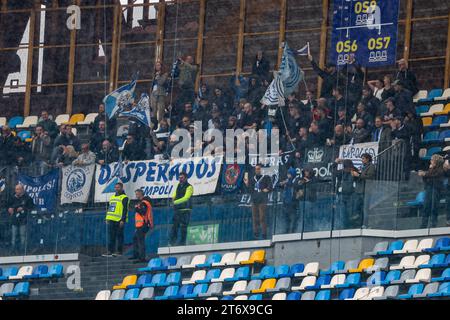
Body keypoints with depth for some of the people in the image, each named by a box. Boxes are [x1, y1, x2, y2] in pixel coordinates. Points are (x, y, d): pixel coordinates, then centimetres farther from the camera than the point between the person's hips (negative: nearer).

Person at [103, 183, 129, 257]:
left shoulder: (124, 198, -3)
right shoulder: (112, 197, 21)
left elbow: (125, 210, -10)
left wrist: (123, 220, -17)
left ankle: (119, 251, 1)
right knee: (110, 236, 3)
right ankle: (110, 251, 4)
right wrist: (107, 218, 19)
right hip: (111, 220, 7)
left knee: (119, 236, -3)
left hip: (119, 220, -7)